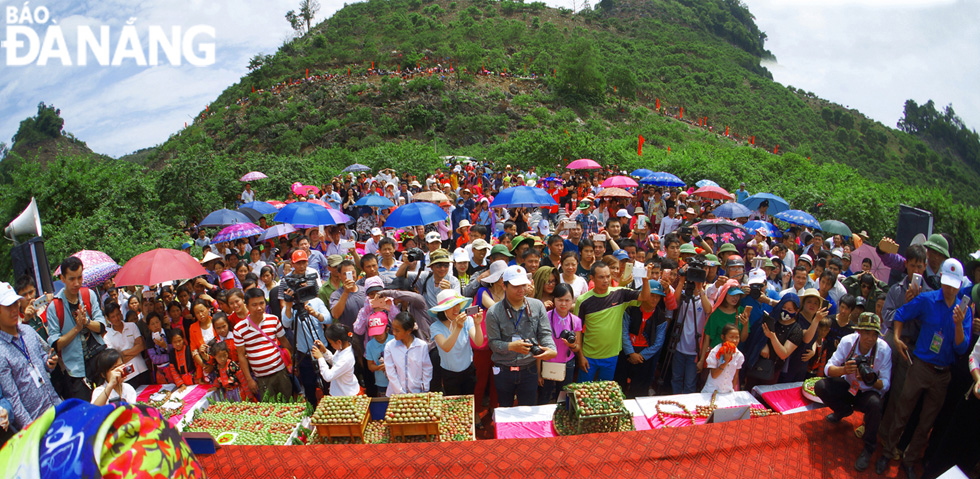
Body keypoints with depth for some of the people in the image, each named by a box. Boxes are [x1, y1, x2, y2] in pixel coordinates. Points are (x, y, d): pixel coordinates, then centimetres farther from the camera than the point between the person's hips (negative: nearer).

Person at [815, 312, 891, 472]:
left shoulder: (884, 350, -21)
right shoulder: (848, 341, -19)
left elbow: (885, 385, -17)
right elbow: (828, 368, -19)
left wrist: (871, 380, -40)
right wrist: (843, 370, -42)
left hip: (868, 392, -2)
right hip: (848, 386, 2)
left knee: (875, 404, -35)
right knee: (820, 386, -22)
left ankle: (868, 448, -10)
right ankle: (844, 411, 12)